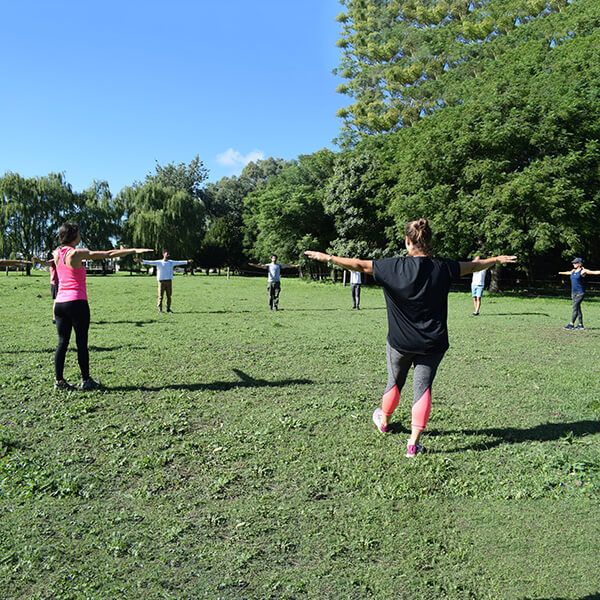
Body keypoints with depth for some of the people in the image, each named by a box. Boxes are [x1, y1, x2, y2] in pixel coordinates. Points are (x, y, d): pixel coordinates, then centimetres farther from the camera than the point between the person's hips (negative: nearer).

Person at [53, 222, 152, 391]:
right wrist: (133, 250, -9)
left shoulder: (57, 253, 7)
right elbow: (108, 254, -12)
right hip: (77, 302, -7)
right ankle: (86, 380, 12)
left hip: (60, 302, 7)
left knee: (62, 342, 10)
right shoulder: (76, 253, -11)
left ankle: (59, 381, 12)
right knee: (82, 343, 3)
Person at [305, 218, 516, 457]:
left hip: (400, 341, 0)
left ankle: (383, 421, 43)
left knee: (395, 382, 19)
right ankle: (413, 442, 6)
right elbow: (473, 266, 12)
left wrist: (327, 257, 2)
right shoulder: (443, 267, -4)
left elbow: (360, 265, -9)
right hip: (432, 344, 1)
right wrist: (497, 259, 31)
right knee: (423, 387, 6)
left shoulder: (394, 266, -12)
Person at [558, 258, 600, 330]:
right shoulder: (573, 271, 14)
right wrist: (561, 272, 55)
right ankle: (581, 325, 11)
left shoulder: (583, 271, -5)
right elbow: (568, 272, 37)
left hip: (580, 292, -7)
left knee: (575, 307, -12)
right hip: (573, 292, 7)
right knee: (578, 308, 7)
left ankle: (572, 324, -12)